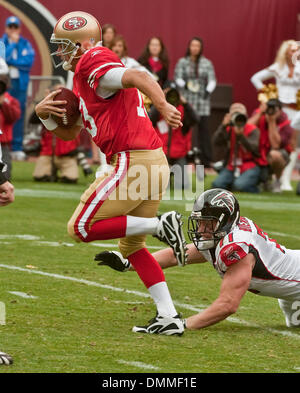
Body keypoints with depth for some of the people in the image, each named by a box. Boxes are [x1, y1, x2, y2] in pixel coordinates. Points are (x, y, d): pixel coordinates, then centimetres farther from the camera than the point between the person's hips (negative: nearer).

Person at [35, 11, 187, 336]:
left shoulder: (93, 66, -7)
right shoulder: (83, 79, 24)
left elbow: (140, 78, -23)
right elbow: (69, 132, 29)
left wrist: (163, 106, -39)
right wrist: (45, 114, 10)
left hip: (134, 163, -10)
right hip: (154, 163, 10)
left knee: (81, 228, -3)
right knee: (131, 245, 18)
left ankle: (160, 225, -9)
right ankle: (169, 318, 12)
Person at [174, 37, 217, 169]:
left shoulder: (207, 63, 9)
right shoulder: (182, 62, 8)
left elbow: (212, 80, 4)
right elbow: (177, 77, 0)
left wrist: (208, 90, -14)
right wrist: (183, 84, -21)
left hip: (202, 100, 1)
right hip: (186, 99, -1)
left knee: (203, 127, -2)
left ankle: (206, 159, 0)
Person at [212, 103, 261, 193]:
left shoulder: (252, 130, -5)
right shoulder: (228, 130, 7)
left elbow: (254, 148, -21)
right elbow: (216, 142, -10)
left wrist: (241, 135, -34)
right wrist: (223, 126, -20)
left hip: (249, 167, -4)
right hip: (231, 167, 4)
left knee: (239, 185, -31)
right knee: (217, 184, -20)